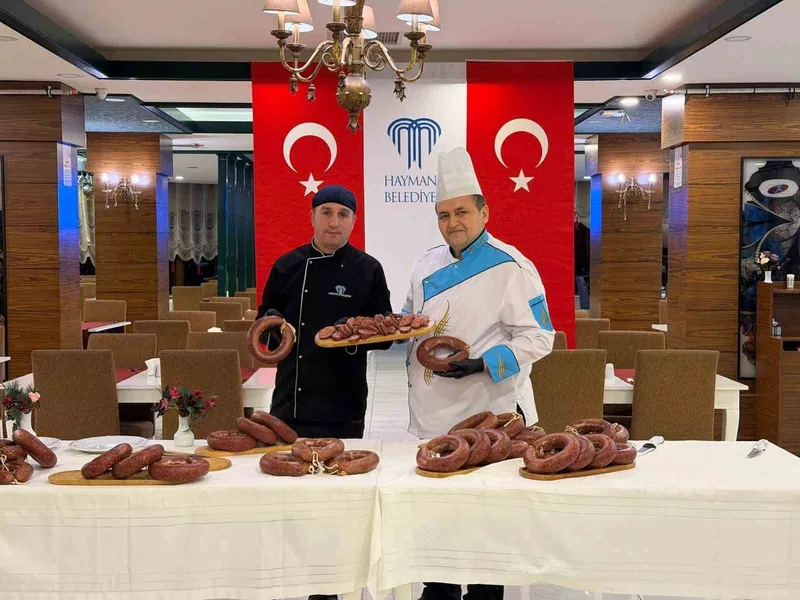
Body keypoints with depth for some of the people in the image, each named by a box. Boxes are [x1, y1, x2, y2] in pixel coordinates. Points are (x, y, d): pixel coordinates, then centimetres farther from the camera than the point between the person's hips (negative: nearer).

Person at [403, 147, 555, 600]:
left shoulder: (511, 267, -11)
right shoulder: (428, 266, 9)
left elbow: (538, 338, -14)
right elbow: (411, 321, 22)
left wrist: (483, 364, -24)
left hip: (487, 414, -6)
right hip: (430, 415, 6)